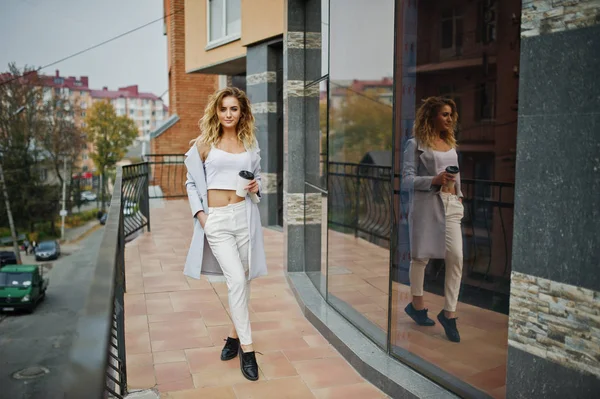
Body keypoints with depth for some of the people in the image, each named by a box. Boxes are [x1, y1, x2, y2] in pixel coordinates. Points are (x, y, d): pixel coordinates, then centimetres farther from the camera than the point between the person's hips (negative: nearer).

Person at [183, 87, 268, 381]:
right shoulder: (204, 143, 3)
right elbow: (192, 182, 6)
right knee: (236, 280, -11)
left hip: (244, 215, 3)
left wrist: (256, 187, -2)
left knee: (243, 279, 9)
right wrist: (199, 213, -6)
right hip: (216, 219, -3)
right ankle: (247, 348, -1)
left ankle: (235, 334, 29)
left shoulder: (250, 143, 10)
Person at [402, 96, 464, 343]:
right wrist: (434, 181, -21)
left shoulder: (450, 143, 16)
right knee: (421, 257, 6)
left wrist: (459, 195, 12)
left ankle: (449, 313, 3)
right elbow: (407, 179, -9)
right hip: (426, 204, -5)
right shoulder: (416, 144, -4)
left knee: (456, 258, -5)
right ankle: (417, 305, 26)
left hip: (450, 205, 5)